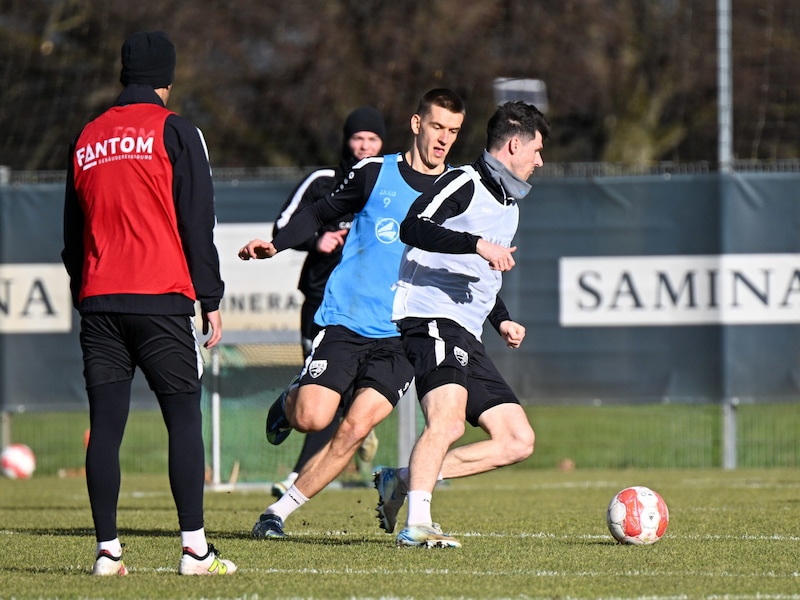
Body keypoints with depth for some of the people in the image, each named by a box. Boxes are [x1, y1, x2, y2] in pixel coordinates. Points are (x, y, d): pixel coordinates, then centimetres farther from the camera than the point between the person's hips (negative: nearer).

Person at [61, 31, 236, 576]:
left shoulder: (88, 139, 14)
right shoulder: (175, 132, -1)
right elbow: (197, 221, -4)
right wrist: (211, 299, 1)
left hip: (98, 301, 5)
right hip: (160, 298, -5)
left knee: (105, 425, 2)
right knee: (185, 419, -2)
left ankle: (108, 551, -1)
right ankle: (195, 549, -8)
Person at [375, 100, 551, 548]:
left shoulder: (510, 207, 26)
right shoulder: (465, 184, -3)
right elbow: (413, 228, -20)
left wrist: (501, 320, 21)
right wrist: (478, 244, -28)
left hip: (468, 341, 9)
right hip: (432, 321, -9)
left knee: (518, 442, 3)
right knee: (449, 420, -30)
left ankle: (404, 481, 4)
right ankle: (417, 524, -32)